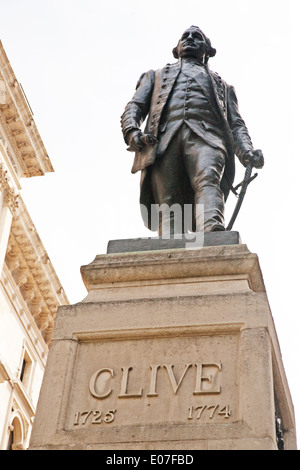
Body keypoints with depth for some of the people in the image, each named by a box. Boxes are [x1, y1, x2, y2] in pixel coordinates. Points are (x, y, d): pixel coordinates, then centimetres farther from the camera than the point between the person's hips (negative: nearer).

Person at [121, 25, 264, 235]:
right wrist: (132, 132, -2)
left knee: (208, 181, -33)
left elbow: (236, 124, 24)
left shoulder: (222, 85, 39)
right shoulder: (156, 76, 39)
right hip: (164, 139, 2)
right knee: (168, 199, -22)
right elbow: (134, 108, 24)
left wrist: (247, 151, 0)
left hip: (205, 137, -1)